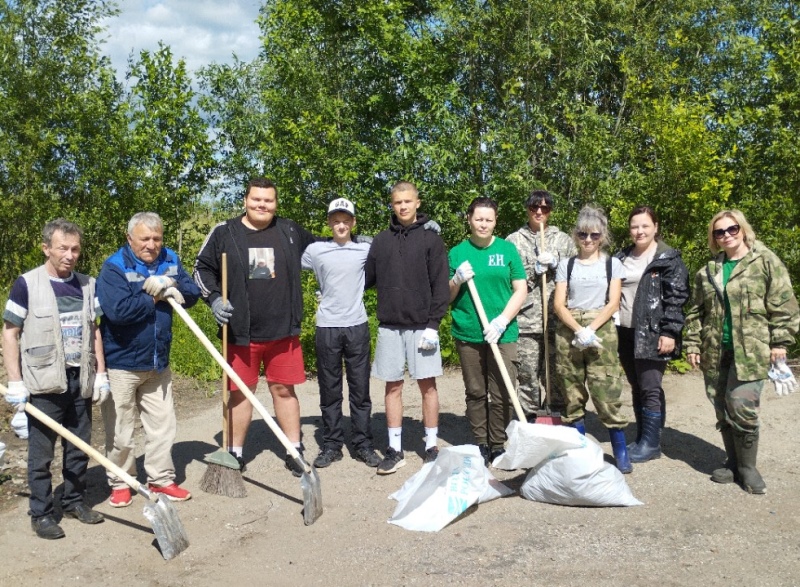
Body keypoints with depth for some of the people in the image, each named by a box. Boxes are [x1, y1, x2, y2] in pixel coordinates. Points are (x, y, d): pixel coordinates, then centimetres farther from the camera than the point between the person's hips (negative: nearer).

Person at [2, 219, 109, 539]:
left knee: (79, 448, 12)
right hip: (44, 383, -4)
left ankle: (74, 501, 29)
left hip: (80, 381, 4)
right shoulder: (27, 284, -8)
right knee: (41, 452, 6)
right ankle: (41, 513, 18)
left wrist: (101, 374, 7)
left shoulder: (87, 285, 5)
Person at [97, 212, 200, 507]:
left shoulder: (170, 261, 3)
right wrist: (155, 297, -17)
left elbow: (193, 294, -1)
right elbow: (118, 310, -28)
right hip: (122, 363, -5)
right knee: (120, 431, 8)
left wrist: (169, 286, -21)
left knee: (163, 426, 13)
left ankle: (161, 478, 27)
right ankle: (119, 483, 25)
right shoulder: (114, 267, -15)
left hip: (158, 363, 5)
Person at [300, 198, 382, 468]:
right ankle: (331, 445, 16)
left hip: (357, 326, 0)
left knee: (360, 388, 5)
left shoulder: (366, 250, 2)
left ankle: (363, 444, 15)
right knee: (329, 390, 7)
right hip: (327, 327, 0)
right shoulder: (315, 250, 2)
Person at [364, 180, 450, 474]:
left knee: (427, 385, 3)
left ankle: (431, 446, 15)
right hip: (389, 326, 3)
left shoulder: (431, 239, 0)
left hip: (421, 325, -2)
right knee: (393, 386, 7)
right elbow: (367, 278, 11)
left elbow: (440, 286, -5)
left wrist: (433, 324, -11)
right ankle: (394, 449, 15)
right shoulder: (381, 240, 9)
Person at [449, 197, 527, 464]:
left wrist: (501, 321, -11)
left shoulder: (508, 249, 4)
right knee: (475, 393, 9)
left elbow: (521, 290, 1)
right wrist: (457, 280, -11)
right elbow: (446, 297, 10)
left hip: (503, 334, -1)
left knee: (502, 394, 1)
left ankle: (498, 446, 15)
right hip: (468, 334, 1)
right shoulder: (457, 252, 5)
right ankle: (480, 445, 21)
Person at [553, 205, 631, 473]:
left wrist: (590, 330, -15)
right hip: (568, 333, 2)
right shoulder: (566, 265, 10)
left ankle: (621, 452, 3)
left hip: (601, 331, -2)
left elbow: (613, 303, -1)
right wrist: (579, 330, -15)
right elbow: (558, 304, 1)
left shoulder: (612, 264, 8)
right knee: (573, 395, 5)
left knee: (607, 393, -8)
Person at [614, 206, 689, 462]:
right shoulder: (621, 258, 14)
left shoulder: (669, 259, -4)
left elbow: (676, 298, -9)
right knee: (636, 389, 12)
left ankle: (651, 443, 6)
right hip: (625, 333, 6)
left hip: (652, 334, -6)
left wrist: (669, 332, -16)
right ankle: (642, 438, 22)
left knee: (650, 389, -5)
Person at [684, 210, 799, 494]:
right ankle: (733, 463, 24)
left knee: (742, 408, -10)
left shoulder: (766, 262, -2)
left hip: (750, 351, -5)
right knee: (723, 411, 9)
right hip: (715, 352, 5)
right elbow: (696, 311, 14)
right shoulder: (708, 271, 12)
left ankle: (747, 468, 9)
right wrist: (692, 344, 7)